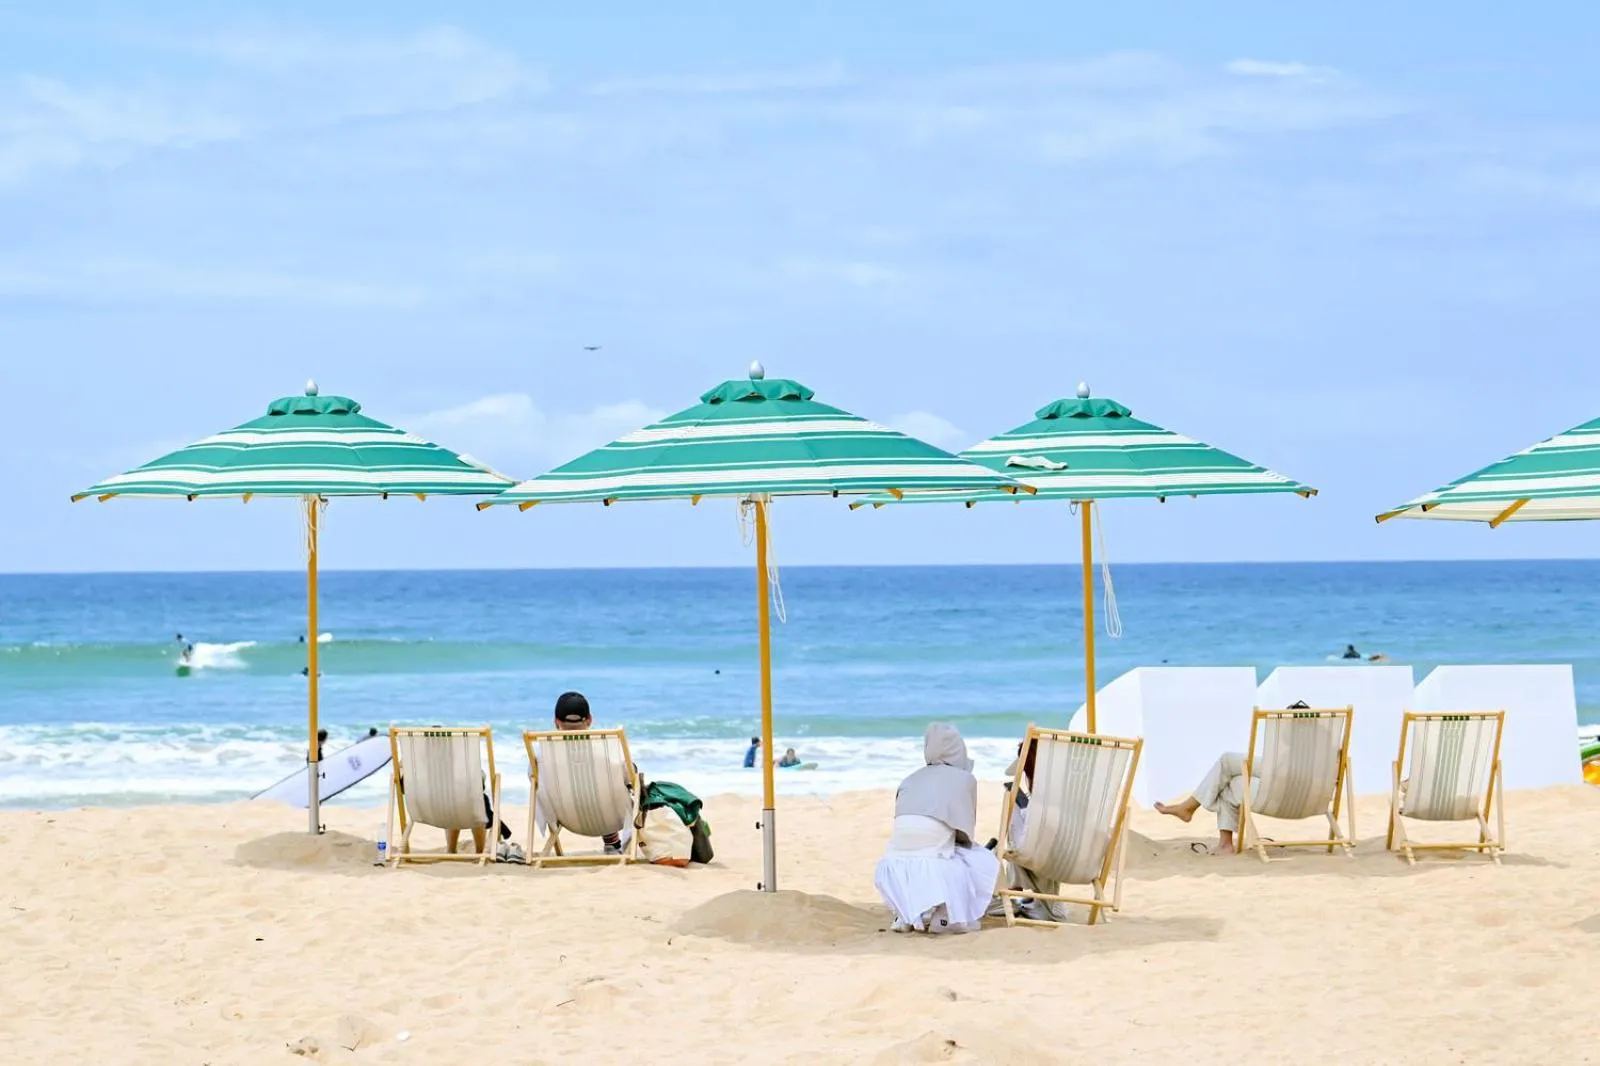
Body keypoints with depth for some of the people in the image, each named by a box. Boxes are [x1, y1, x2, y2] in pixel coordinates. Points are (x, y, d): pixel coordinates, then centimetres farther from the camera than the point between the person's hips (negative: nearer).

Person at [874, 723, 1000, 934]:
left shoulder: (910, 780, 18)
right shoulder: (965, 778, 8)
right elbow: (965, 833, 14)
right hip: (933, 875, -4)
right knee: (985, 861, 21)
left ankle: (906, 912, 10)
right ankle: (941, 915, 1)